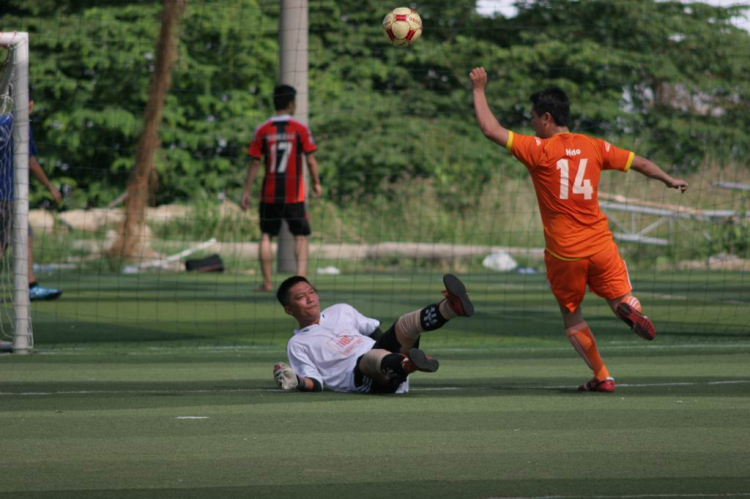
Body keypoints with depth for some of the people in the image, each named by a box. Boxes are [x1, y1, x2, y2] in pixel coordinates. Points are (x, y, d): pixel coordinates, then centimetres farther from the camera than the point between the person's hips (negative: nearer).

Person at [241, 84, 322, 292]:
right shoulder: (300, 129, -5)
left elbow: (254, 163, -2)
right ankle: (301, 278, -5)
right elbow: (310, 160, -5)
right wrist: (316, 183, 9)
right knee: (300, 236, 8)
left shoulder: (262, 130, -2)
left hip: (269, 194, 1)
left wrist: (247, 191, 3)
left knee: (266, 236, 9)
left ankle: (267, 282, 4)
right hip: (294, 194, -1)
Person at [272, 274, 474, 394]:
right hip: (360, 380, -6)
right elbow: (316, 383, 4)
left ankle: (452, 307, -50)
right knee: (372, 357, -40)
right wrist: (297, 382, -17)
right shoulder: (297, 344, 13)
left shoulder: (341, 311, 28)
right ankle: (407, 364, -76)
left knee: (407, 324, -20)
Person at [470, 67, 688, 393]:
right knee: (619, 295, 16)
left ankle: (601, 377, 8)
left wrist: (479, 91, 2)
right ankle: (629, 307, -22)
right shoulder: (595, 147, 5)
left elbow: (491, 130, -10)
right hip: (601, 244, 3)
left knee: (571, 314, 15)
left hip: (564, 252, -3)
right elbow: (639, 163, 16)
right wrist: (669, 180, 33)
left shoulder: (539, 150, -9)